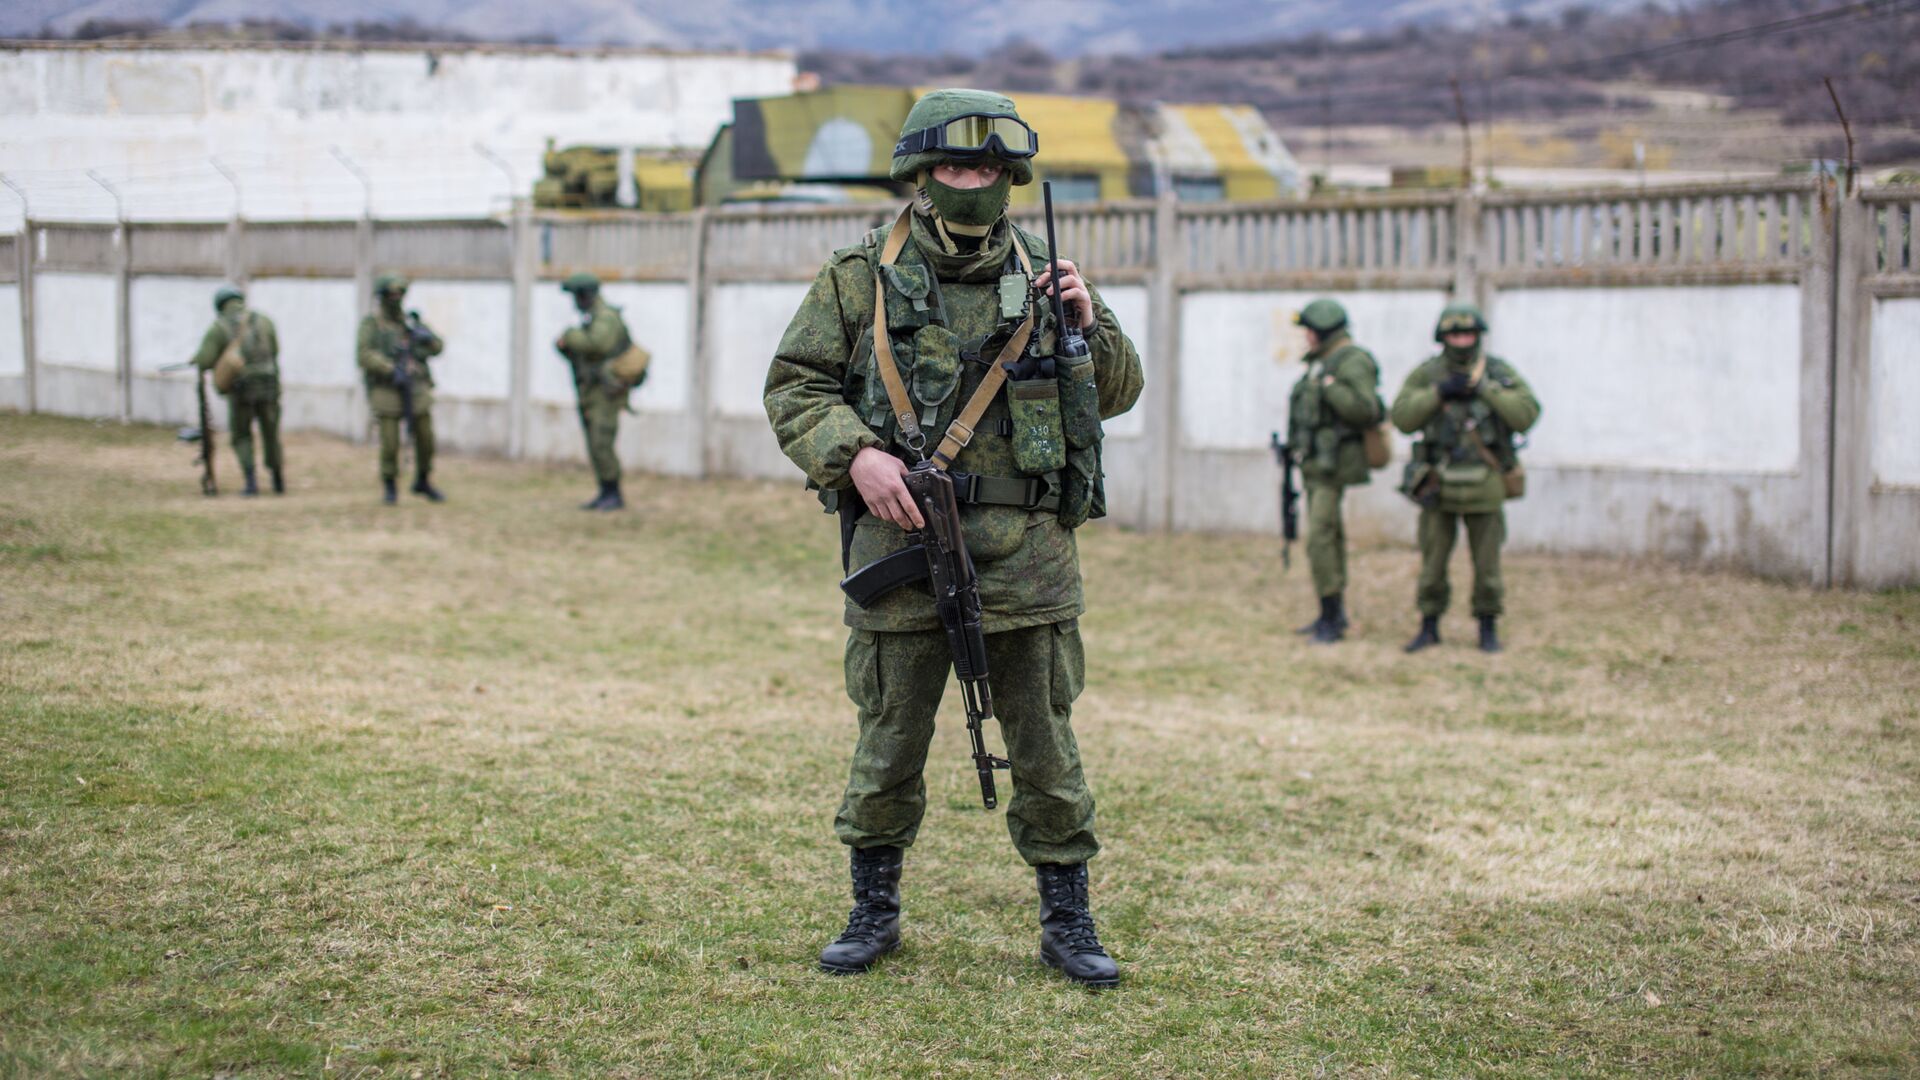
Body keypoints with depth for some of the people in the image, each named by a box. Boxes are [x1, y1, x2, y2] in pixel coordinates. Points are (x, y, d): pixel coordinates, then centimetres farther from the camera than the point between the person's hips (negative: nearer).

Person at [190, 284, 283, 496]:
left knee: (241, 437, 14)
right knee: (271, 433, 18)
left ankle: (251, 481, 0)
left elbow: (204, 361, -9)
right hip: (268, 385, 2)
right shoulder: (263, 321, 6)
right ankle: (278, 482, 25)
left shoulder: (218, 328, -2)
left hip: (240, 388, -2)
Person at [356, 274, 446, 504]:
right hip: (386, 391, -4)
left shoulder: (411, 321, 10)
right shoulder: (370, 324, -3)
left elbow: (436, 347, 3)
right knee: (390, 443, -7)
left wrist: (426, 337, -20)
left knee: (426, 440, 3)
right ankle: (388, 487, 10)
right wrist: (392, 369, -28)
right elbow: (366, 355, -15)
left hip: (415, 390, 4)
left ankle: (423, 483, 22)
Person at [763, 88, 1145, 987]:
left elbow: (1117, 395, 13)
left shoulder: (1043, 278, 9)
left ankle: (1067, 922, 16)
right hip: (900, 544, -1)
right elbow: (792, 386, 3)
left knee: (1045, 747, 5)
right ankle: (874, 913, 23)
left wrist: (1087, 326, -6)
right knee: (888, 744, 8)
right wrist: (854, 452, -13)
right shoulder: (860, 280, 4)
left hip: (1025, 552, 1)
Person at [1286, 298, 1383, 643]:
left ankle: (1331, 618, -11)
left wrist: (1328, 387, -23)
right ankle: (1335, 614, 20)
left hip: (1333, 464, -10)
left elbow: (1366, 410, -25)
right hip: (1316, 464, 10)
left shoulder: (1352, 362, -13)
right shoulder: (1322, 362, 17)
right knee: (1328, 537, 13)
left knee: (1320, 539, -14)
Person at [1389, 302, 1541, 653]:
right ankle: (1429, 627, 17)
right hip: (1438, 486, 1)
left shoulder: (1499, 373, 1)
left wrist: (1485, 390, -16)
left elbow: (1527, 414, -10)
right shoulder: (1427, 374, 2)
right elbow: (1402, 417, -6)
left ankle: (1488, 628, 17)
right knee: (1432, 561, 5)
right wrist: (1439, 393, -16)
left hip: (1484, 486, 0)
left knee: (1487, 564, 4)